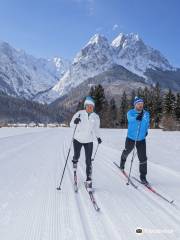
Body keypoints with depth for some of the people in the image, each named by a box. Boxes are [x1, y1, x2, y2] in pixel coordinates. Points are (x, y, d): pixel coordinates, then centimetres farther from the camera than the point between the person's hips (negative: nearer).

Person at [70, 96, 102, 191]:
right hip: (78, 139, 0)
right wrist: (75, 122, -30)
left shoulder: (96, 117, -3)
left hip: (89, 141, 0)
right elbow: (71, 124, -10)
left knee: (88, 161, -3)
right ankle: (75, 162, 52)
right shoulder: (80, 113, -11)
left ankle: (89, 180, 9)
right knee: (76, 156, 14)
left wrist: (98, 137, 7)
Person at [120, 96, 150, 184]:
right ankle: (123, 160, 58)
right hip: (131, 138, -1)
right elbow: (130, 119, -36)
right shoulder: (130, 112, -12)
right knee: (127, 151, 23)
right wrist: (136, 118, -53)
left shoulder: (146, 114, -2)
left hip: (141, 140, 1)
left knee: (143, 158, -5)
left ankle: (143, 176, 9)